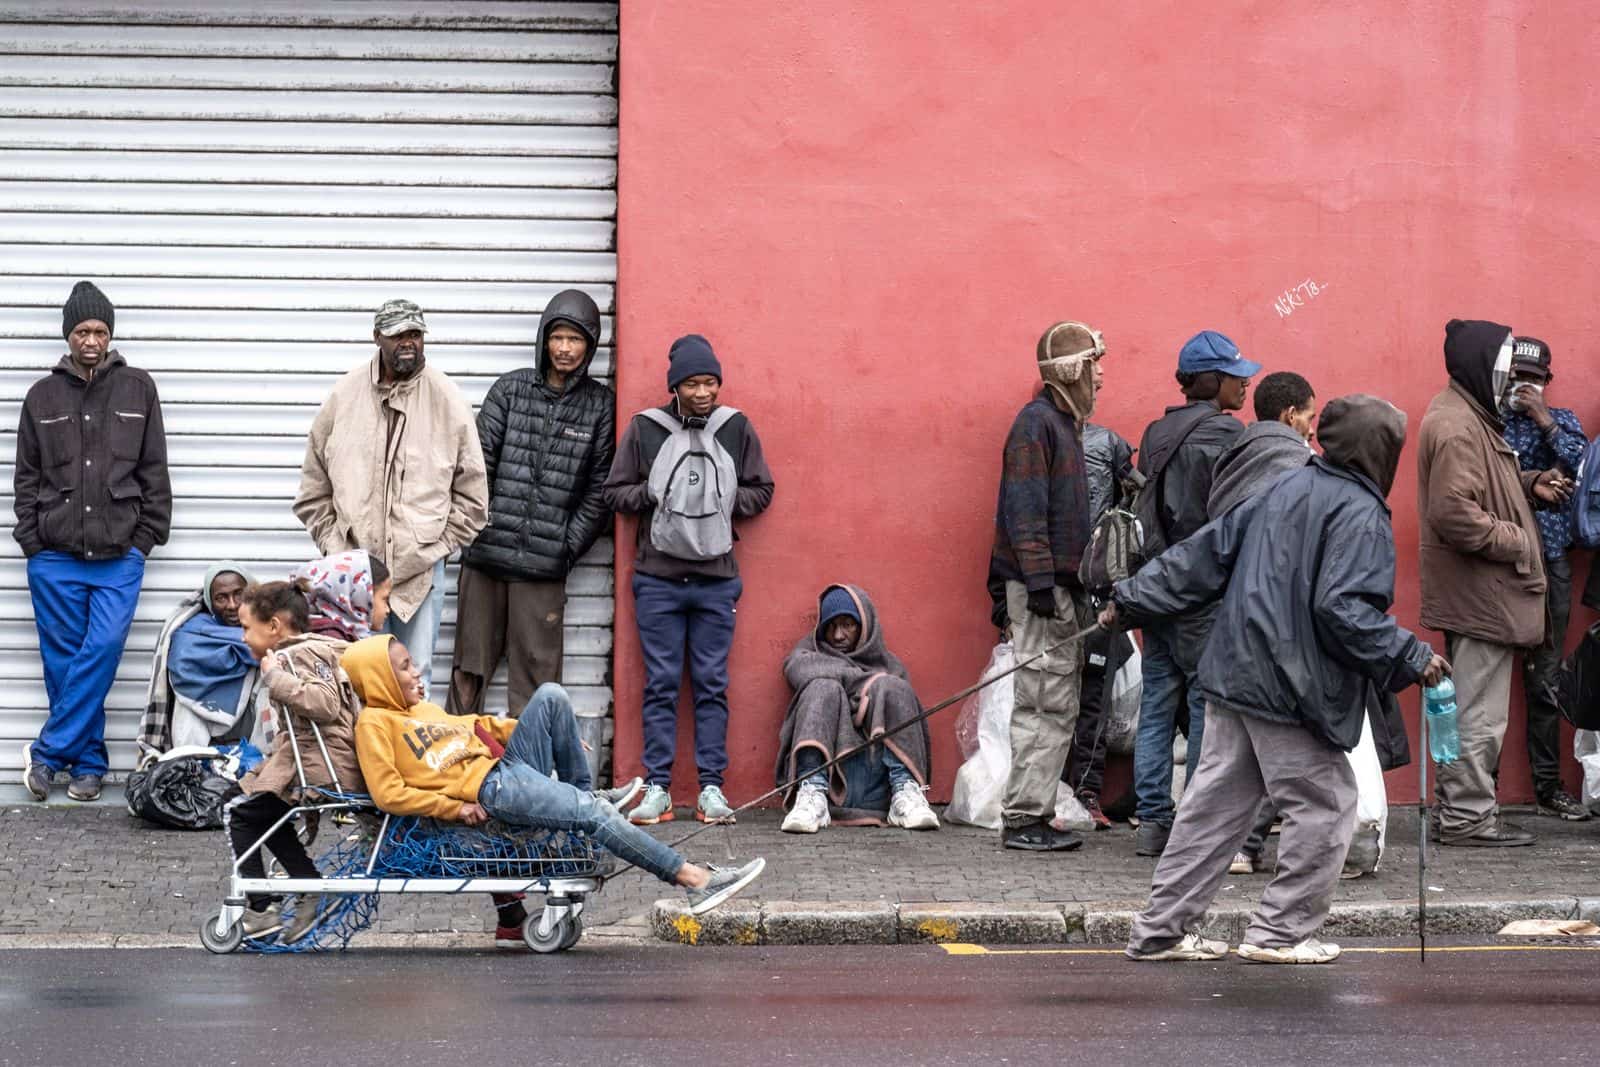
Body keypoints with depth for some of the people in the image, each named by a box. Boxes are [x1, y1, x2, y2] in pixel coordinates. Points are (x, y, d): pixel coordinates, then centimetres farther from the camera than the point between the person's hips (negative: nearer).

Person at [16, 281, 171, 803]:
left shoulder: (138, 389, 5)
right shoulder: (43, 395, 7)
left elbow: (154, 471, 7)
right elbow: (26, 476, 10)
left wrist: (145, 537, 0)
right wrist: (32, 540, 1)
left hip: (119, 557, -1)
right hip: (56, 558, 1)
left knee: (102, 651, -11)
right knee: (63, 658, 1)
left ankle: (49, 752, -1)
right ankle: (88, 762, 11)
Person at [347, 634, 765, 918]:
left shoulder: (423, 710, 24)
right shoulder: (374, 723, -3)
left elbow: (473, 729, 32)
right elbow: (389, 794, -12)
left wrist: (548, 731, 25)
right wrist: (454, 807, -14)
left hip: (508, 761, 9)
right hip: (489, 790, -9)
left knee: (550, 695, -7)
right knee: (593, 815, -24)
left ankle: (579, 792, -1)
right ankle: (691, 878, -25)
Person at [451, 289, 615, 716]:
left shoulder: (600, 405, 6)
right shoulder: (511, 389, 7)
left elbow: (599, 487, 4)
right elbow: (477, 462, 4)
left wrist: (569, 546, -3)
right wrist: (476, 527, -4)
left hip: (544, 568, -1)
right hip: (486, 555, 1)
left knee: (535, 678, 0)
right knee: (470, 667, 5)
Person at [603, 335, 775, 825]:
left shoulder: (736, 427, 5)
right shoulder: (644, 428, 1)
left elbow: (761, 491, 10)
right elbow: (615, 492, 5)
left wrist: (724, 500, -6)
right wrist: (655, 494, -12)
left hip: (717, 578, 1)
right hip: (658, 579, -1)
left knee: (712, 684, 3)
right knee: (661, 684, 1)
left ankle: (712, 788, 6)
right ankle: (657, 789, 4)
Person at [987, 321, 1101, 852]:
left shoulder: (1063, 423, 19)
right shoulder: (1036, 423, -11)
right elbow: (1025, 510, -18)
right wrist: (1039, 582, -23)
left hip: (1062, 587, 10)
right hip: (1041, 588, -10)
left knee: (1057, 709, 10)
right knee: (1046, 706, -9)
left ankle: (1033, 813, 14)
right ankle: (1023, 819, -7)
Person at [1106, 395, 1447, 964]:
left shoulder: (1284, 490, 13)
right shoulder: (1359, 515, -12)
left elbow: (1206, 553, 14)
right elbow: (1342, 609, -22)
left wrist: (1133, 599, 19)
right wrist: (1412, 658, -17)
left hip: (1234, 677, 8)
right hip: (1294, 692, -8)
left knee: (1215, 805, 12)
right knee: (1323, 809, 5)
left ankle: (1161, 929, 13)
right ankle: (1280, 932, 7)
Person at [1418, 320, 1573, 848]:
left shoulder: (1467, 415, 14)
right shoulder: (1457, 427, -20)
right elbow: (1454, 512, -27)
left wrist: (1530, 484, 10)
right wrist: (1516, 542, -18)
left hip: (1470, 595, 11)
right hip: (1479, 594, -11)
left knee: (1467, 704, 17)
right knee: (1480, 713, -4)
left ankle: (1455, 805, 24)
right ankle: (1468, 817, 2)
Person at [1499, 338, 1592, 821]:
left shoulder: (1562, 422, 13)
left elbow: (1584, 468, -2)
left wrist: (1548, 425, -7)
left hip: (1550, 561, 3)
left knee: (1546, 678, 6)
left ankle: (1548, 786, 11)